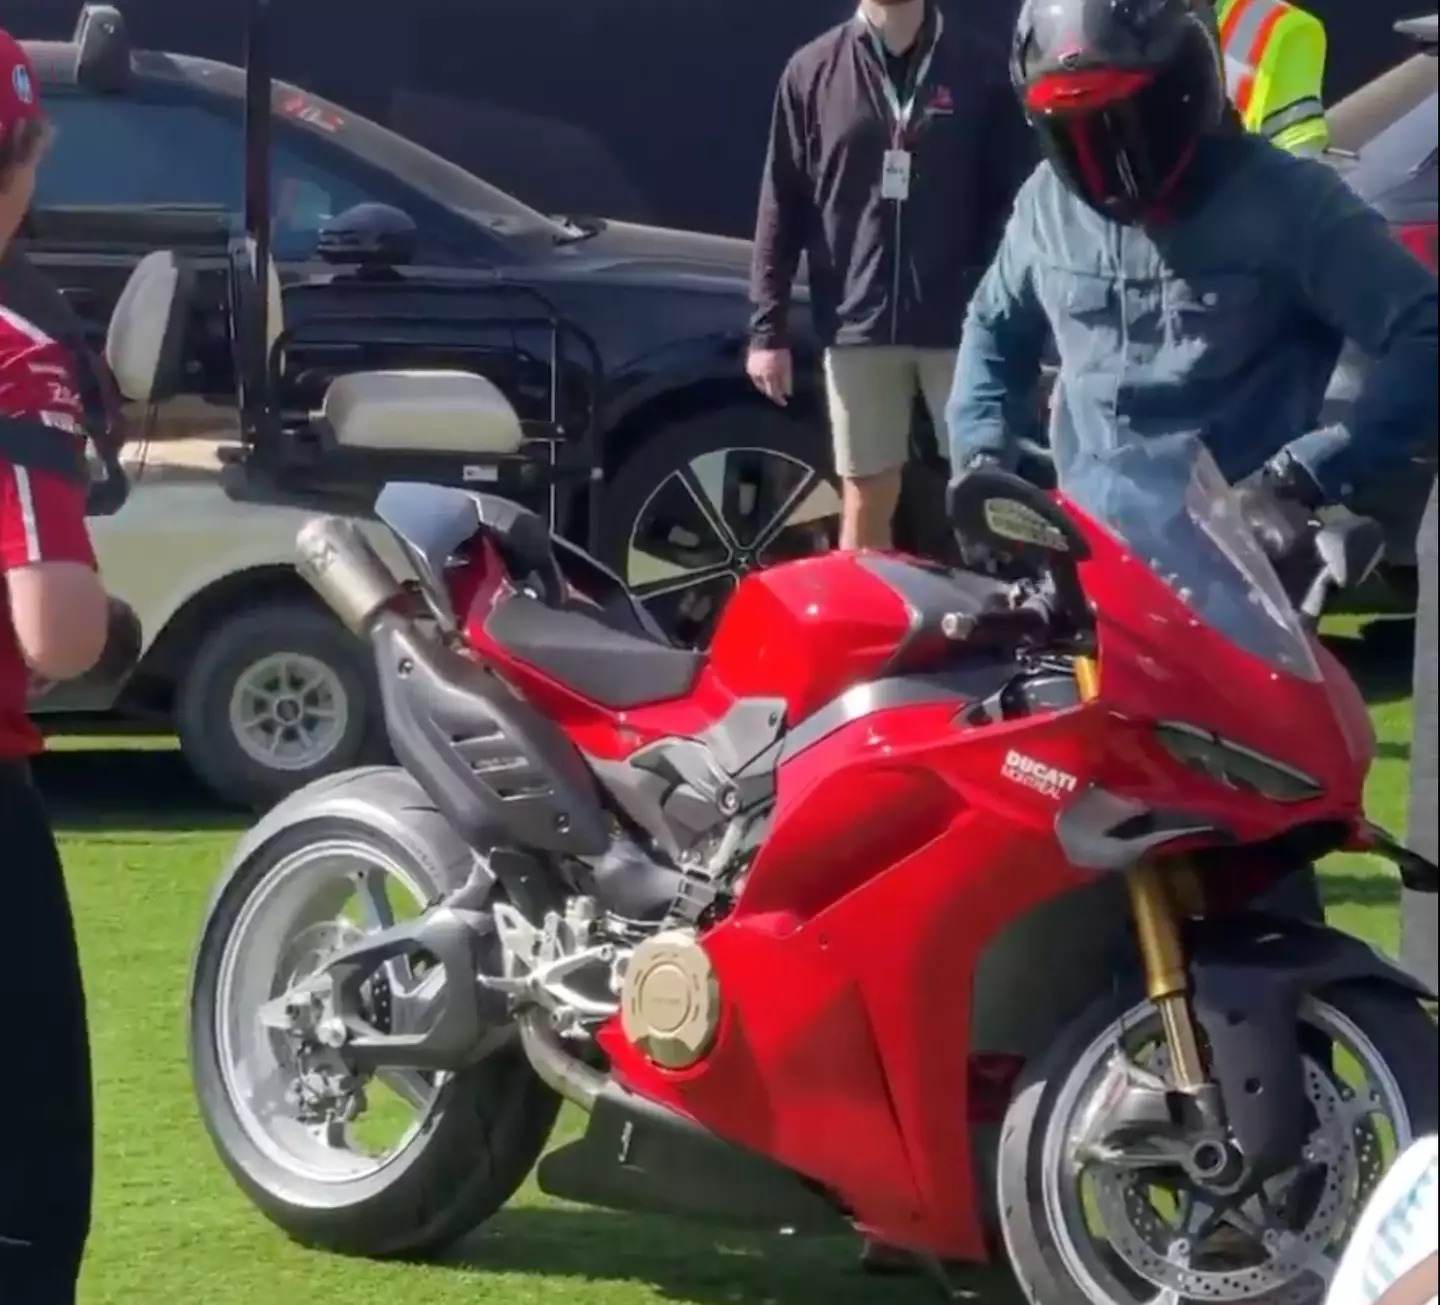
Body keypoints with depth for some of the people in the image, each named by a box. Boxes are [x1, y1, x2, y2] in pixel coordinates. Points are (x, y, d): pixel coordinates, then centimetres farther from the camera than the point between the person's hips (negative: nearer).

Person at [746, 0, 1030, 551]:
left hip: (963, 322, -1)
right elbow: (781, 206, 5)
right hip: (858, 324, 1)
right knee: (866, 498, 9)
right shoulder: (812, 71, 4)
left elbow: (1012, 199, 1)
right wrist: (767, 328, 2)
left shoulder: (982, 65, 1)